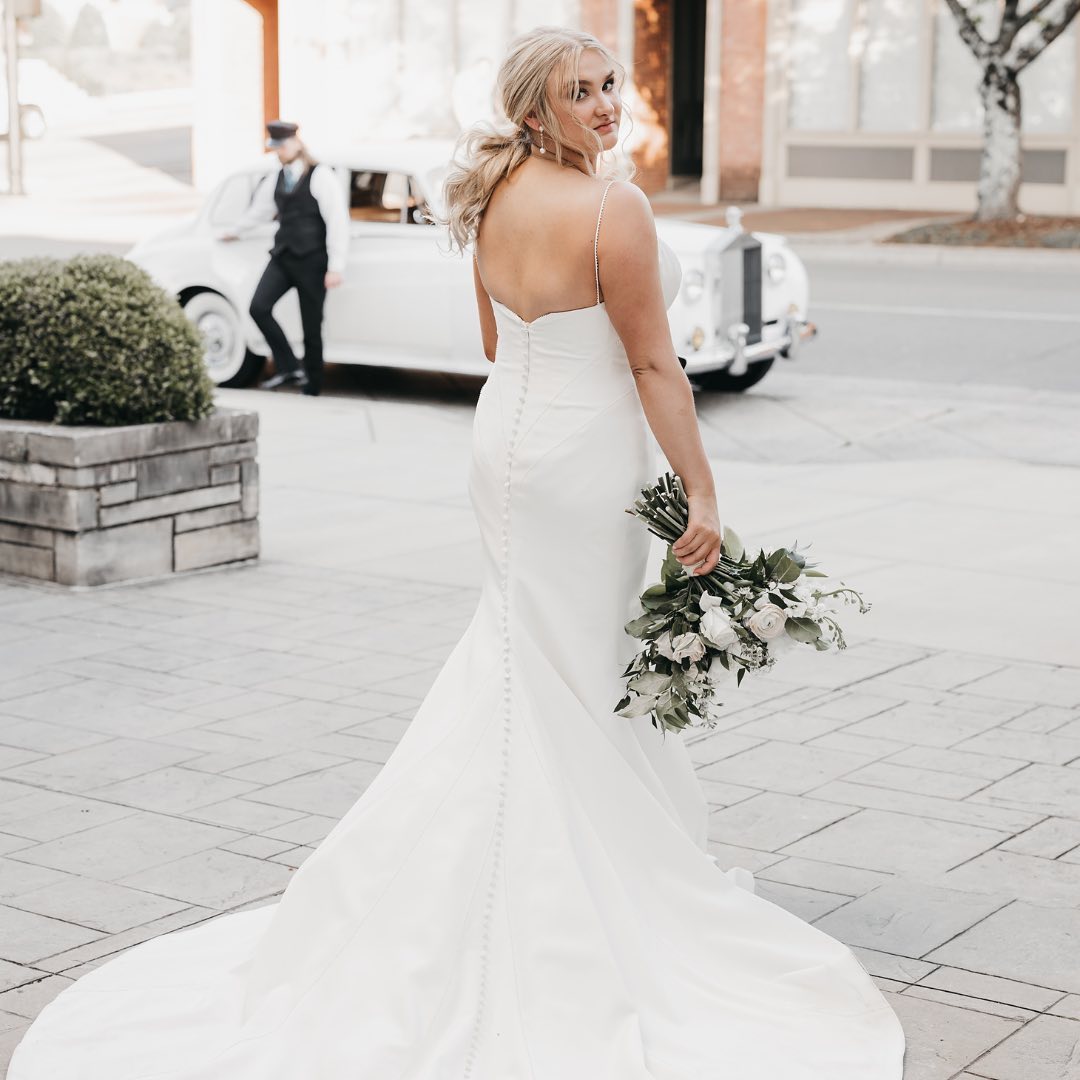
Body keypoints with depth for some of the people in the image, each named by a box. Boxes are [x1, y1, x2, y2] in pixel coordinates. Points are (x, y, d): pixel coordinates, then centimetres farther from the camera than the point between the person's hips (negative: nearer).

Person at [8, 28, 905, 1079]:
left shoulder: (493, 195, 6)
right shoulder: (614, 208, -19)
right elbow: (652, 367, -17)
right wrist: (701, 492, -12)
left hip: (504, 433, 8)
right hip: (583, 456, -8)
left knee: (522, 654, 21)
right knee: (576, 673, 3)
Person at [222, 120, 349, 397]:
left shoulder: (320, 177, -5)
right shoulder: (278, 179, 15)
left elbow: (338, 221, -11)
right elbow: (260, 209, 34)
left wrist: (336, 267, -16)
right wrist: (235, 231, 48)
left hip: (312, 260, -6)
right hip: (283, 257, 6)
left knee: (311, 327, -3)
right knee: (259, 307, -14)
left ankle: (312, 387, 7)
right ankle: (288, 367, -7)